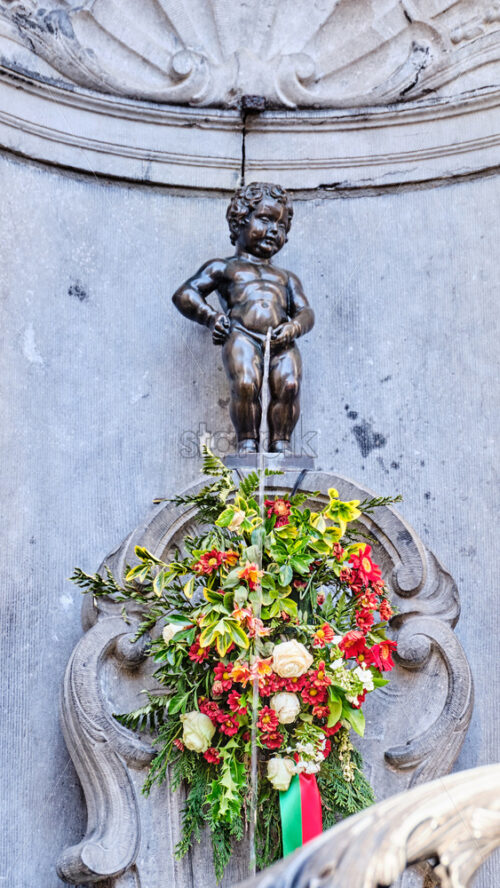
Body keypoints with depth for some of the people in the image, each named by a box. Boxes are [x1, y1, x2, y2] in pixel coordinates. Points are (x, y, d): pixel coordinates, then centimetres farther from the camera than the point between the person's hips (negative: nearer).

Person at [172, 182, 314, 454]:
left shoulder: (286, 277, 37)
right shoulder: (224, 267, 28)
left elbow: (306, 312, 23)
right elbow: (183, 294, 19)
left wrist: (293, 327, -3)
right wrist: (211, 317, 0)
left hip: (280, 341, 3)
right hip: (242, 336, -2)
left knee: (289, 385, -27)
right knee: (245, 385, -31)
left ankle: (280, 442, -20)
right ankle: (247, 442, -20)